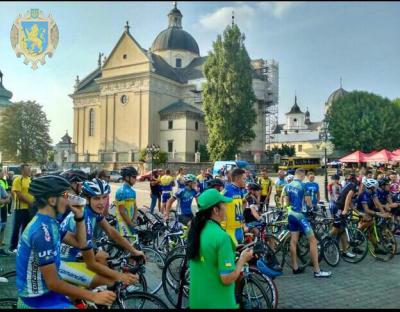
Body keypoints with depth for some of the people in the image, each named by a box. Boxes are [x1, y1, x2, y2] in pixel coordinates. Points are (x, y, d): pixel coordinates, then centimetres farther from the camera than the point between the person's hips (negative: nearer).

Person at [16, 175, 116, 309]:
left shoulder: (48, 222, 3)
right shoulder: (43, 231, -26)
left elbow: (80, 243, 8)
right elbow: (53, 283, -25)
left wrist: (79, 215, -5)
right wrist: (94, 296, -23)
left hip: (44, 293, 9)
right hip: (39, 302, -9)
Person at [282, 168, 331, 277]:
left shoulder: (287, 186, 7)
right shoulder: (304, 186, -11)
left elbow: (286, 203, 10)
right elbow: (309, 203, -10)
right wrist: (310, 205, 12)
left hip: (291, 214, 7)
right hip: (300, 215, -7)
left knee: (293, 241, 11)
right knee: (313, 240, -3)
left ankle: (295, 267, 17)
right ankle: (317, 270, -3)